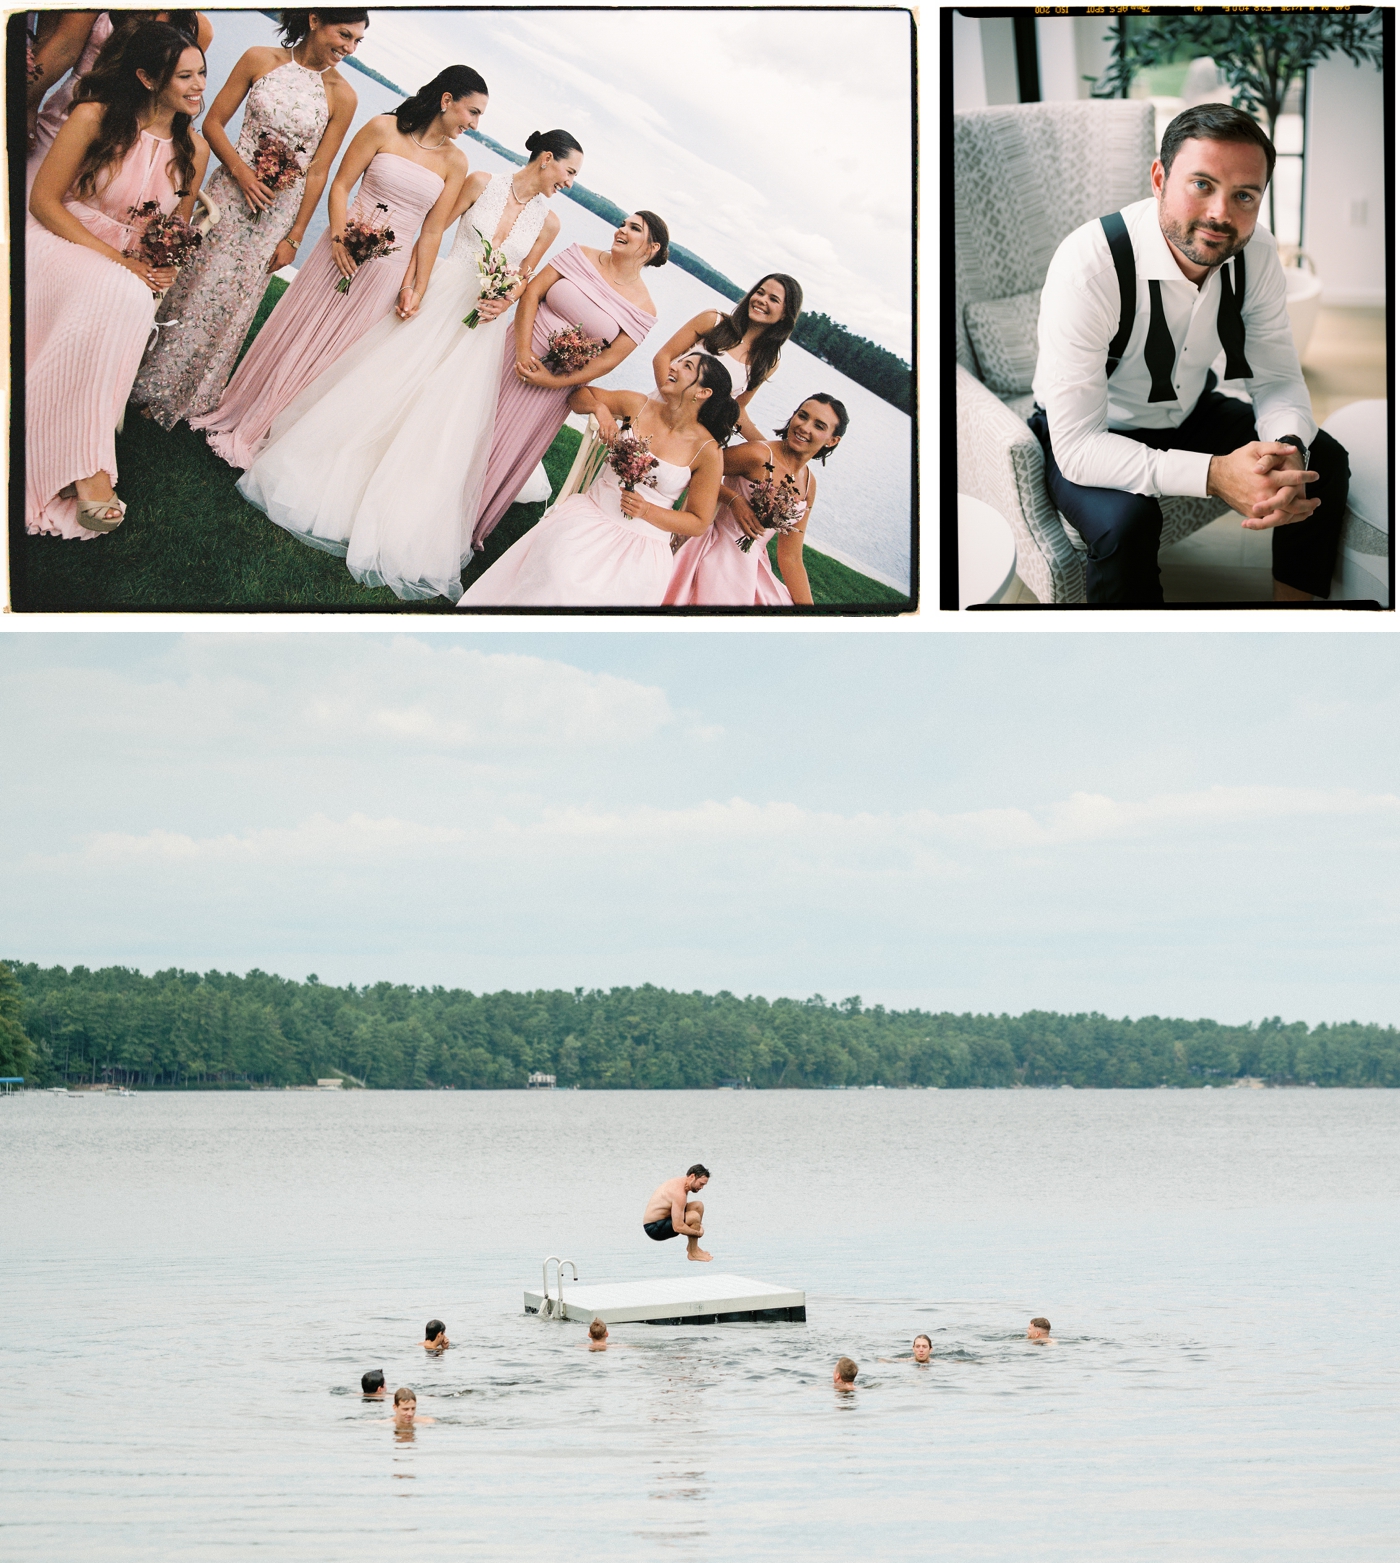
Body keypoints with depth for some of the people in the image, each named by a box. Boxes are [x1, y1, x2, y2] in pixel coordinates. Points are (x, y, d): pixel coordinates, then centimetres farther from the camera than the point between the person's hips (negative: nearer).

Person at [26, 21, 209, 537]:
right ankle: (86, 467, -36)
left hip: (130, 267, 5)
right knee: (123, 297, -38)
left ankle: (84, 467, -35)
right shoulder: (95, 118, -8)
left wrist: (164, 264, -5)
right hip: (61, 244, -4)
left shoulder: (194, 149, 8)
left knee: (135, 301, -35)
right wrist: (113, 258, -18)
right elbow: (44, 199, -9)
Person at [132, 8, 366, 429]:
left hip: (278, 211, 0)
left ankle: (189, 402, 23)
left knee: (233, 301, 6)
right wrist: (242, 172, -16)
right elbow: (214, 122, -1)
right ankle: (153, 386, 24)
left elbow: (318, 171, -1)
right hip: (230, 193, 0)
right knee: (191, 284, 6)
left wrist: (293, 238, -1)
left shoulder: (341, 95, -4)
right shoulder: (260, 61, -5)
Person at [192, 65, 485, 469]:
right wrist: (339, 237, -19)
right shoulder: (384, 129, -7)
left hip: (387, 271, 2)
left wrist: (411, 285, -4)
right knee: (295, 337, 6)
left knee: (334, 351, 7)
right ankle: (241, 419, 23)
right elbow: (340, 184, -6)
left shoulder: (455, 162, 0)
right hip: (345, 250, -2)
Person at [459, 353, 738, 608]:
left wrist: (647, 511, -14)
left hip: (641, 543, -3)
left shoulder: (707, 452, -6)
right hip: (590, 516, 3)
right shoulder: (639, 406, 4)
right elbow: (580, 397, 18)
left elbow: (699, 523, -1)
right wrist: (600, 409, -5)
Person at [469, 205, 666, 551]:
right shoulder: (582, 256, -6)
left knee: (508, 452, 9)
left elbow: (609, 360, -11)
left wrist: (554, 381, -16)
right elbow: (532, 292, -9)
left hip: (556, 385, -1)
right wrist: (524, 349, -20)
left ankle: (471, 528, 28)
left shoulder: (643, 309, -10)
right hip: (519, 355, 1)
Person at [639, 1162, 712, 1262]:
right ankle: (693, 1253, -7)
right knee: (694, 1217, -26)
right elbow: (678, 1227, -31)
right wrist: (698, 1233, -16)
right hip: (655, 1229, -11)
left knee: (699, 1206, 11)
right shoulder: (679, 1193, -26)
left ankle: (692, 1246, 15)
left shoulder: (679, 1182, 5)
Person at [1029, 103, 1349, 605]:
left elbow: (1277, 379, -5)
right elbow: (1077, 447, -36)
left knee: (1325, 463, -5)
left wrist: (1287, 450, -31)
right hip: (1088, 440, -6)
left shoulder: (1255, 252, -16)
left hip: (1188, 414, 6)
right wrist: (1214, 475, -46)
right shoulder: (1087, 267, -34)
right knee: (1125, 521, -35)